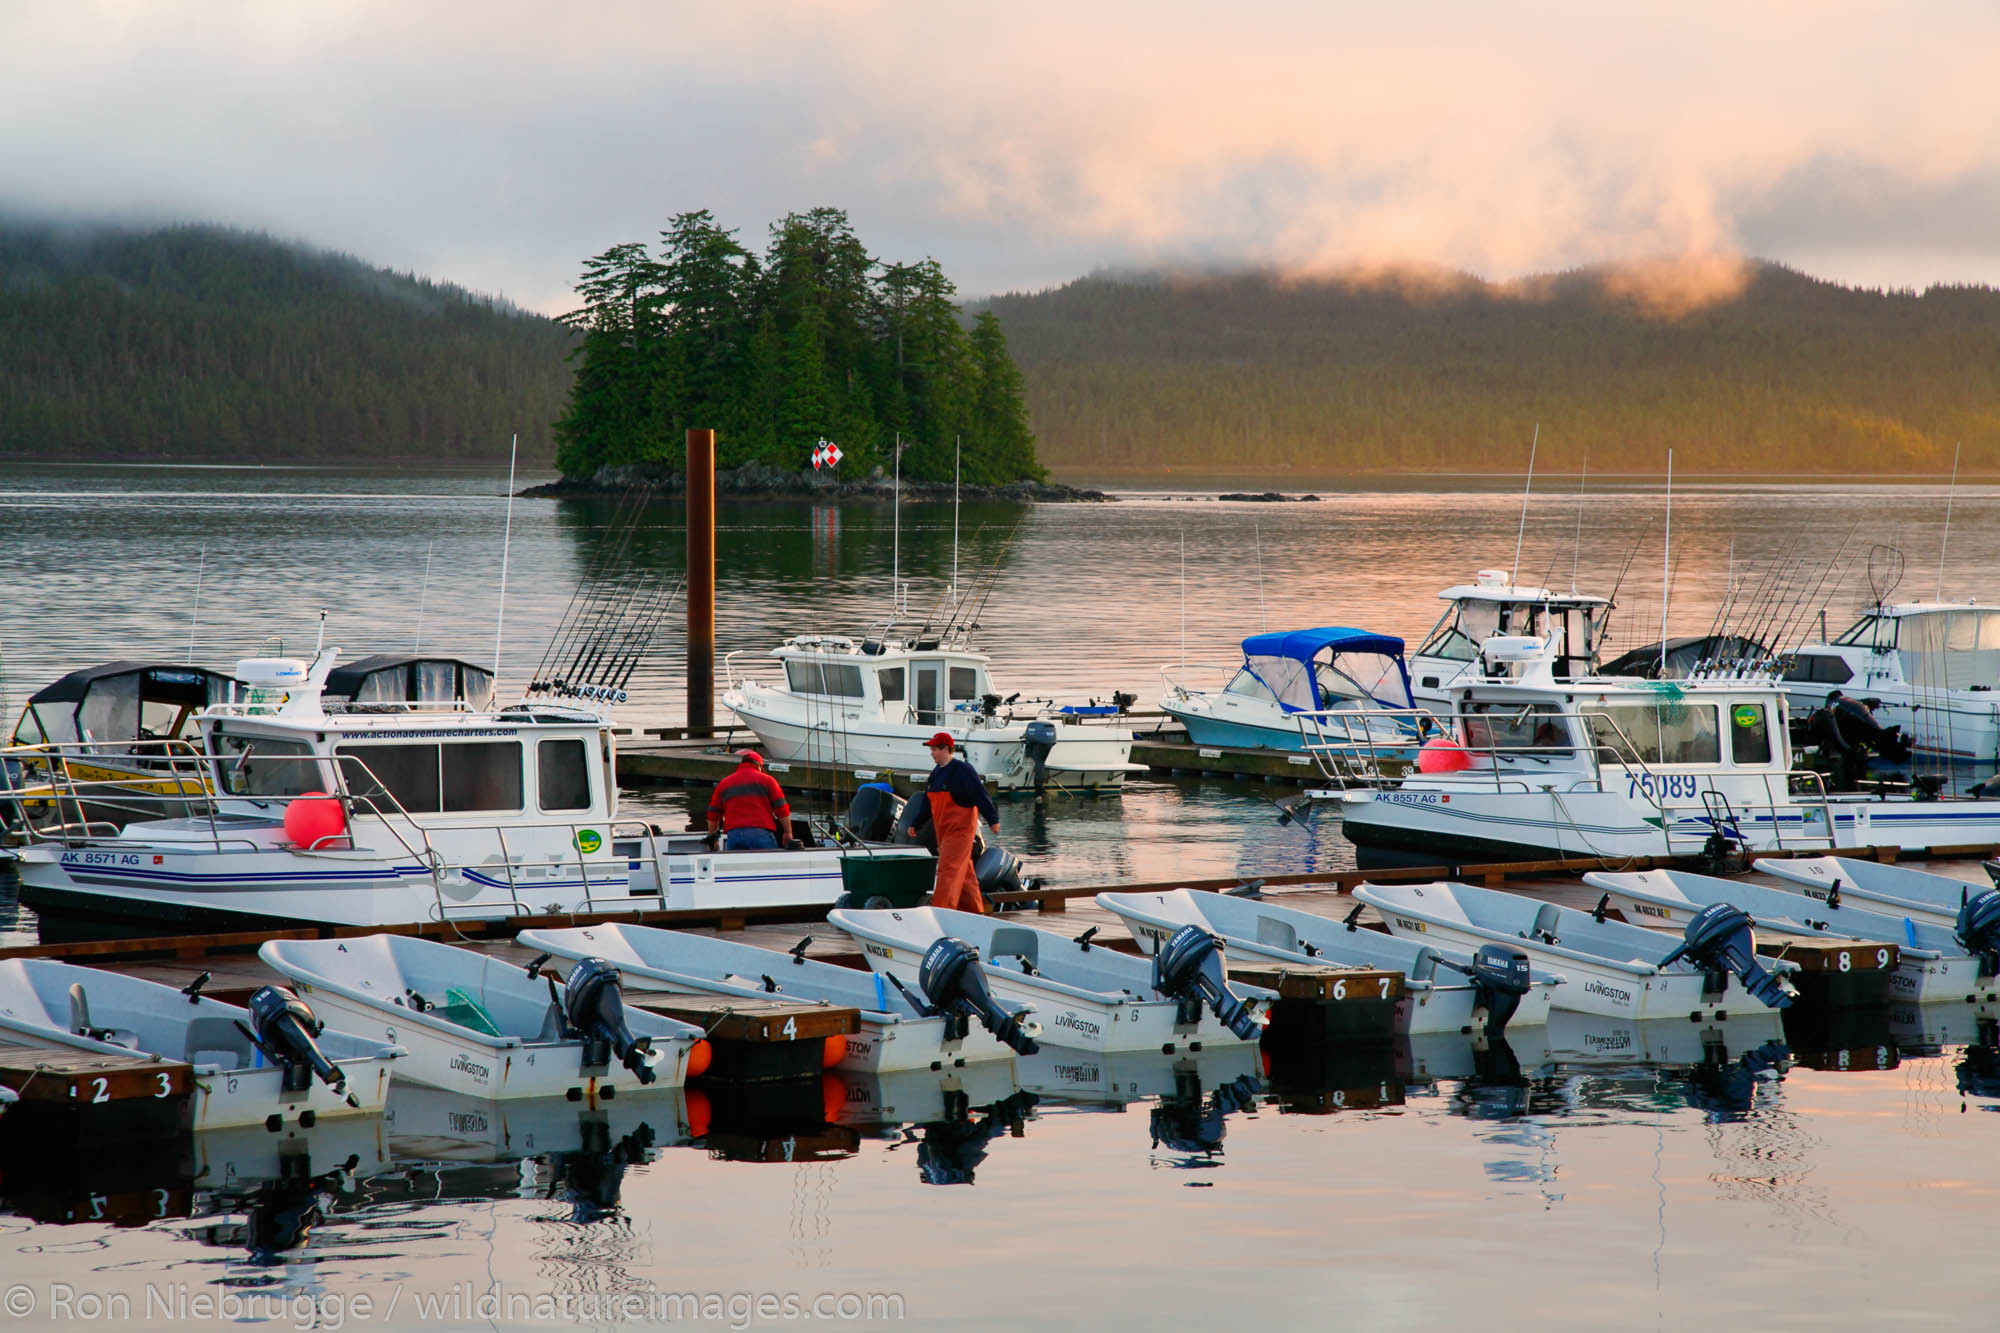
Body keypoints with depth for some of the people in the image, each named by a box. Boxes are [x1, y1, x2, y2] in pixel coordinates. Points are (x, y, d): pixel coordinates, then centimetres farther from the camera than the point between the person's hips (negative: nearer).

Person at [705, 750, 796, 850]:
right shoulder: (767, 780, 9)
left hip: (733, 835, 3)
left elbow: (713, 814, 24)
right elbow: (782, 809, 5)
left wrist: (711, 836, 36)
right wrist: (788, 833, 15)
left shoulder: (723, 784, 20)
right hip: (761, 833, -3)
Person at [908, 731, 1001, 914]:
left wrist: (993, 819, -23)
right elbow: (927, 803, 22)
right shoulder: (936, 773, 15)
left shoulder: (963, 770, -12)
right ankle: (975, 911, 18)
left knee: (949, 869, -14)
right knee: (964, 872, 12)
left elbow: (981, 796, -17)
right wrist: (916, 824, 17)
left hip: (960, 828, -9)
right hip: (943, 830, 9)